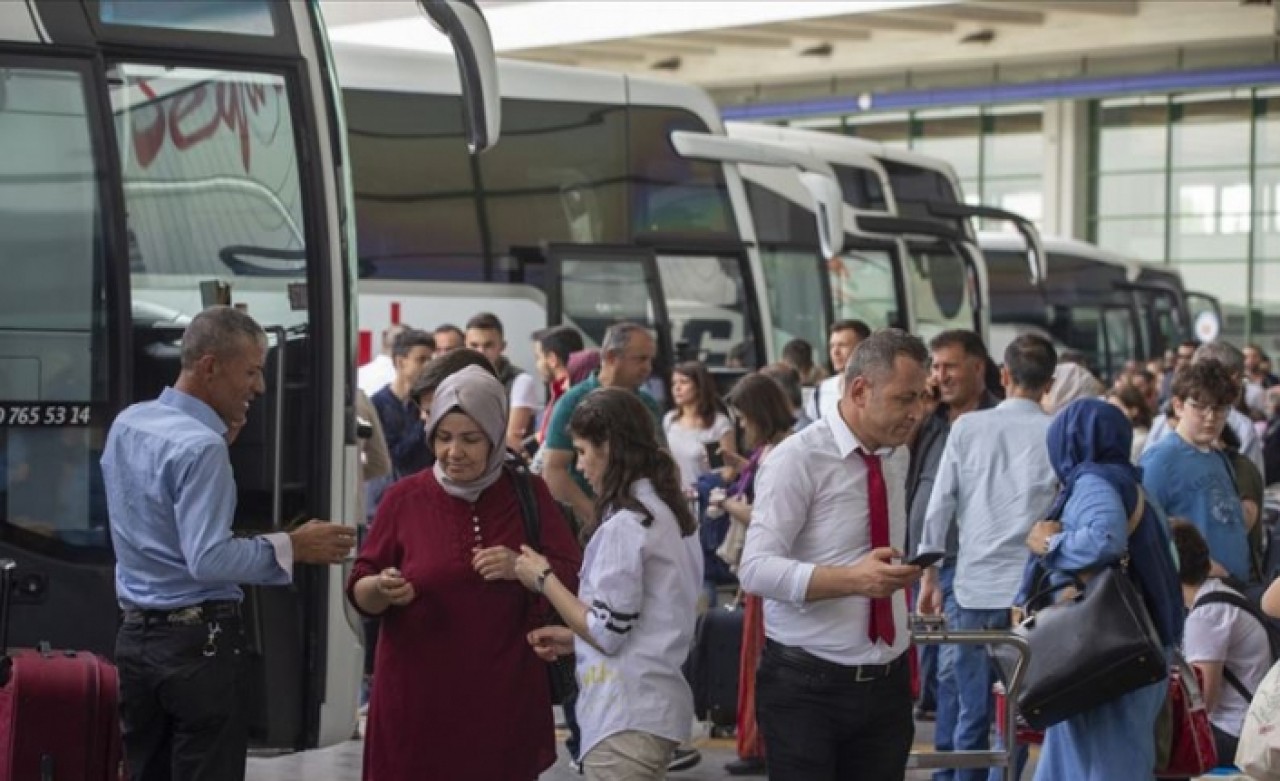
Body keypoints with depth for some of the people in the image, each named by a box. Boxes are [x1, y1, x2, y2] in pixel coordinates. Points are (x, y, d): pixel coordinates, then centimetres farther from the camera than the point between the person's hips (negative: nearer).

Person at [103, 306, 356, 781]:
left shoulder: (127, 424, 7)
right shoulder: (201, 446, -19)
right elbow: (208, 559, -24)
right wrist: (291, 547, -17)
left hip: (136, 635, 8)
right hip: (198, 639, -8)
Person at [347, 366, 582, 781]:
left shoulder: (528, 495, 4)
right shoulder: (405, 497, 1)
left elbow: (572, 578, 2)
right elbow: (358, 591, 4)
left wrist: (522, 568, -17)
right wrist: (382, 590, -18)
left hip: (502, 698, 1)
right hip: (416, 697, -1)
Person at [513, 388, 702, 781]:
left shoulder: (624, 524, -16)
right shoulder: (667, 512, 12)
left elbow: (608, 632, -16)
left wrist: (545, 579, -5)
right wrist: (572, 639, 15)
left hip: (627, 716, -10)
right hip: (658, 703, 10)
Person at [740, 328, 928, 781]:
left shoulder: (897, 456, 11)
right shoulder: (797, 460, -12)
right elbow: (756, 569, -20)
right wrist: (853, 580, -30)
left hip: (886, 684, 6)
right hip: (807, 689, -6)